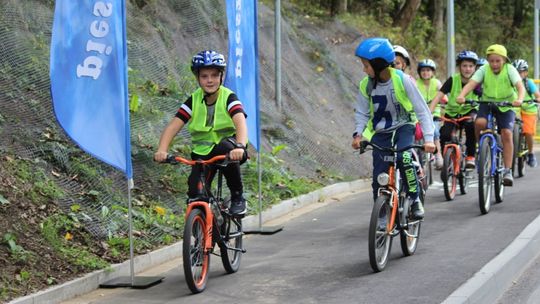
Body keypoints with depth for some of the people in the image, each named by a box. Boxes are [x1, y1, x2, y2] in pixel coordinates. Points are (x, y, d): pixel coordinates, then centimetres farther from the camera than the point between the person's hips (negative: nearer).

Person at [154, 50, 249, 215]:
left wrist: (240, 146, -53)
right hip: (202, 153, 2)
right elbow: (173, 126, -15)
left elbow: (240, 122, -32)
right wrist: (162, 150, -34)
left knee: (226, 147, -38)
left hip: (227, 146, -2)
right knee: (195, 196, -18)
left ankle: (238, 197, -19)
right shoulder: (194, 100, -6)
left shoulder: (228, 97, -14)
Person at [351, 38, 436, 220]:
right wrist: (358, 133, -15)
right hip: (380, 132, 3)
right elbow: (362, 113, 3)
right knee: (379, 177, -5)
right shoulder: (366, 85, -11)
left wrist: (428, 138, -24)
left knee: (404, 158, -32)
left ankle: (415, 201, -15)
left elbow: (422, 110, -16)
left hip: (404, 127, -3)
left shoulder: (402, 80, -20)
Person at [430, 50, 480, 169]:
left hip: (469, 111, -1)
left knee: (471, 125, -33)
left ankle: (470, 157, -17)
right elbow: (438, 96, -21)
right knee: (445, 135, -23)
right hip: (452, 112, 1)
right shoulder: (453, 80, -15)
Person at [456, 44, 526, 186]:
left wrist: (519, 99, -51)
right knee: (480, 122, -30)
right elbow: (471, 84, -26)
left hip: (506, 106, -1)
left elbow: (520, 86, -30)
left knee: (506, 133, -18)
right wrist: (461, 95, -46)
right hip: (487, 103, 1)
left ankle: (508, 171, -12)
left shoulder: (510, 69, -17)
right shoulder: (484, 69, -14)